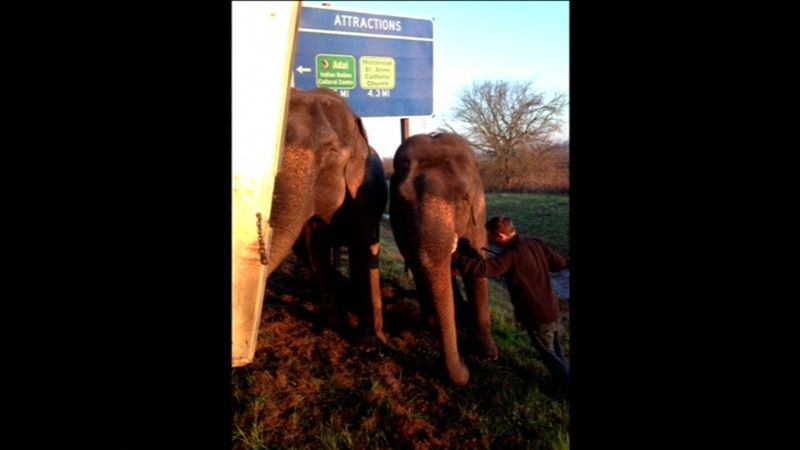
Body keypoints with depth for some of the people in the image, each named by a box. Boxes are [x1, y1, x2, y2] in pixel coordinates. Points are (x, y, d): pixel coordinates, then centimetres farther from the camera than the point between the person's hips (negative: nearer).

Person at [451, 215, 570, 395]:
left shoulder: (510, 256, -25)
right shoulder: (536, 243, -3)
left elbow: (481, 268, -36)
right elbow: (560, 263, 6)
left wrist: (455, 254, -33)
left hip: (536, 316, -8)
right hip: (552, 309, 8)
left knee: (549, 355, 14)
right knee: (556, 351, 27)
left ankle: (568, 386, 26)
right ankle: (563, 378, 44)